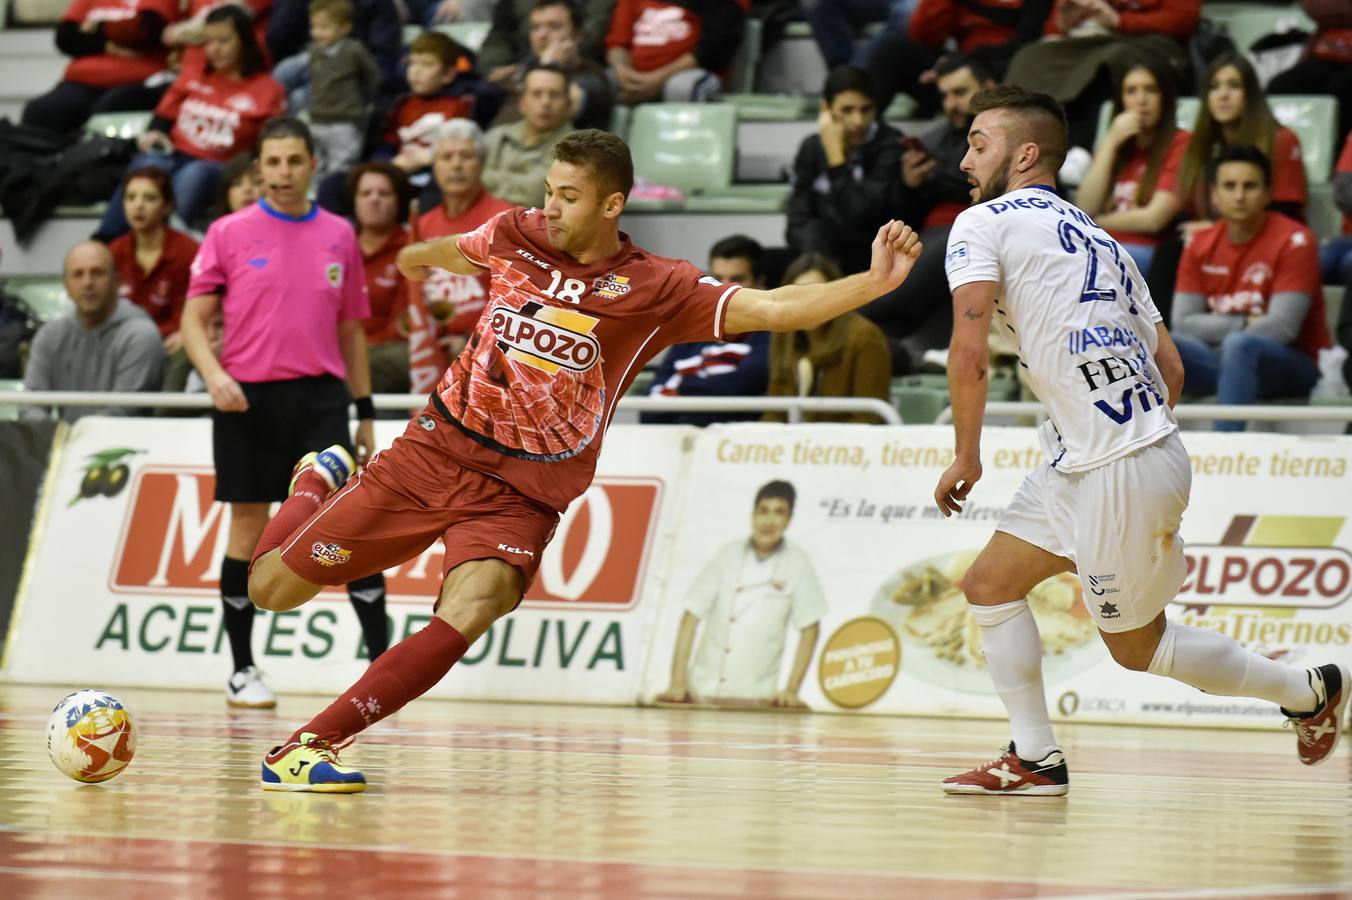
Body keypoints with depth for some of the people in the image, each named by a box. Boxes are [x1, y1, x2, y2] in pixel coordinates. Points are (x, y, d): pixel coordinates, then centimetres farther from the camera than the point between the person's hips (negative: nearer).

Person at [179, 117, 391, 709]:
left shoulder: (339, 236, 9)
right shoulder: (229, 234, 2)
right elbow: (194, 320, 1)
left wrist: (365, 410, 13)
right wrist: (214, 374, -18)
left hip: (319, 396, 1)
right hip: (247, 398, -1)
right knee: (248, 527, 5)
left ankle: (381, 658, -8)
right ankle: (242, 670, 15)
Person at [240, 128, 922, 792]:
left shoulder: (654, 289, -8)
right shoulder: (515, 235, 1)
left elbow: (773, 309, -19)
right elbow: (448, 252, 26)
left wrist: (873, 284, -33)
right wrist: (418, 258, 48)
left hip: (522, 494, -2)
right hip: (434, 450, 3)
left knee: (466, 615, -31)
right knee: (272, 586, 5)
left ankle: (309, 744, -25)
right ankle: (325, 483, 38)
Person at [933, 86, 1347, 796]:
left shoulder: (984, 223, -6)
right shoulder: (1097, 237, 18)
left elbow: (969, 352, -18)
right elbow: (1171, 367, 16)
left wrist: (965, 458, -7)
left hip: (1118, 472, -9)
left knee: (1136, 645, 7)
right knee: (990, 584, 12)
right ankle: (1036, 758, 12)